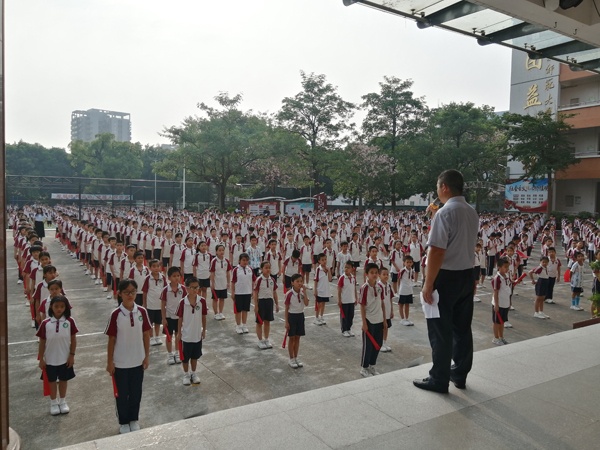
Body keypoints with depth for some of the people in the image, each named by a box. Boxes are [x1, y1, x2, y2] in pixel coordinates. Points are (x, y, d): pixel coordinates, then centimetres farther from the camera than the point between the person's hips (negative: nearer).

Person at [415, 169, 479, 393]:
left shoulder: (444, 213, -18)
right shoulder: (472, 213, 9)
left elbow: (437, 251, -23)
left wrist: (428, 283, -19)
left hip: (446, 276, -8)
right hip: (467, 274, 8)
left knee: (440, 330, 3)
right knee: (462, 327, 17)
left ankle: (439, 380, 14)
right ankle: (460, 374, 29)